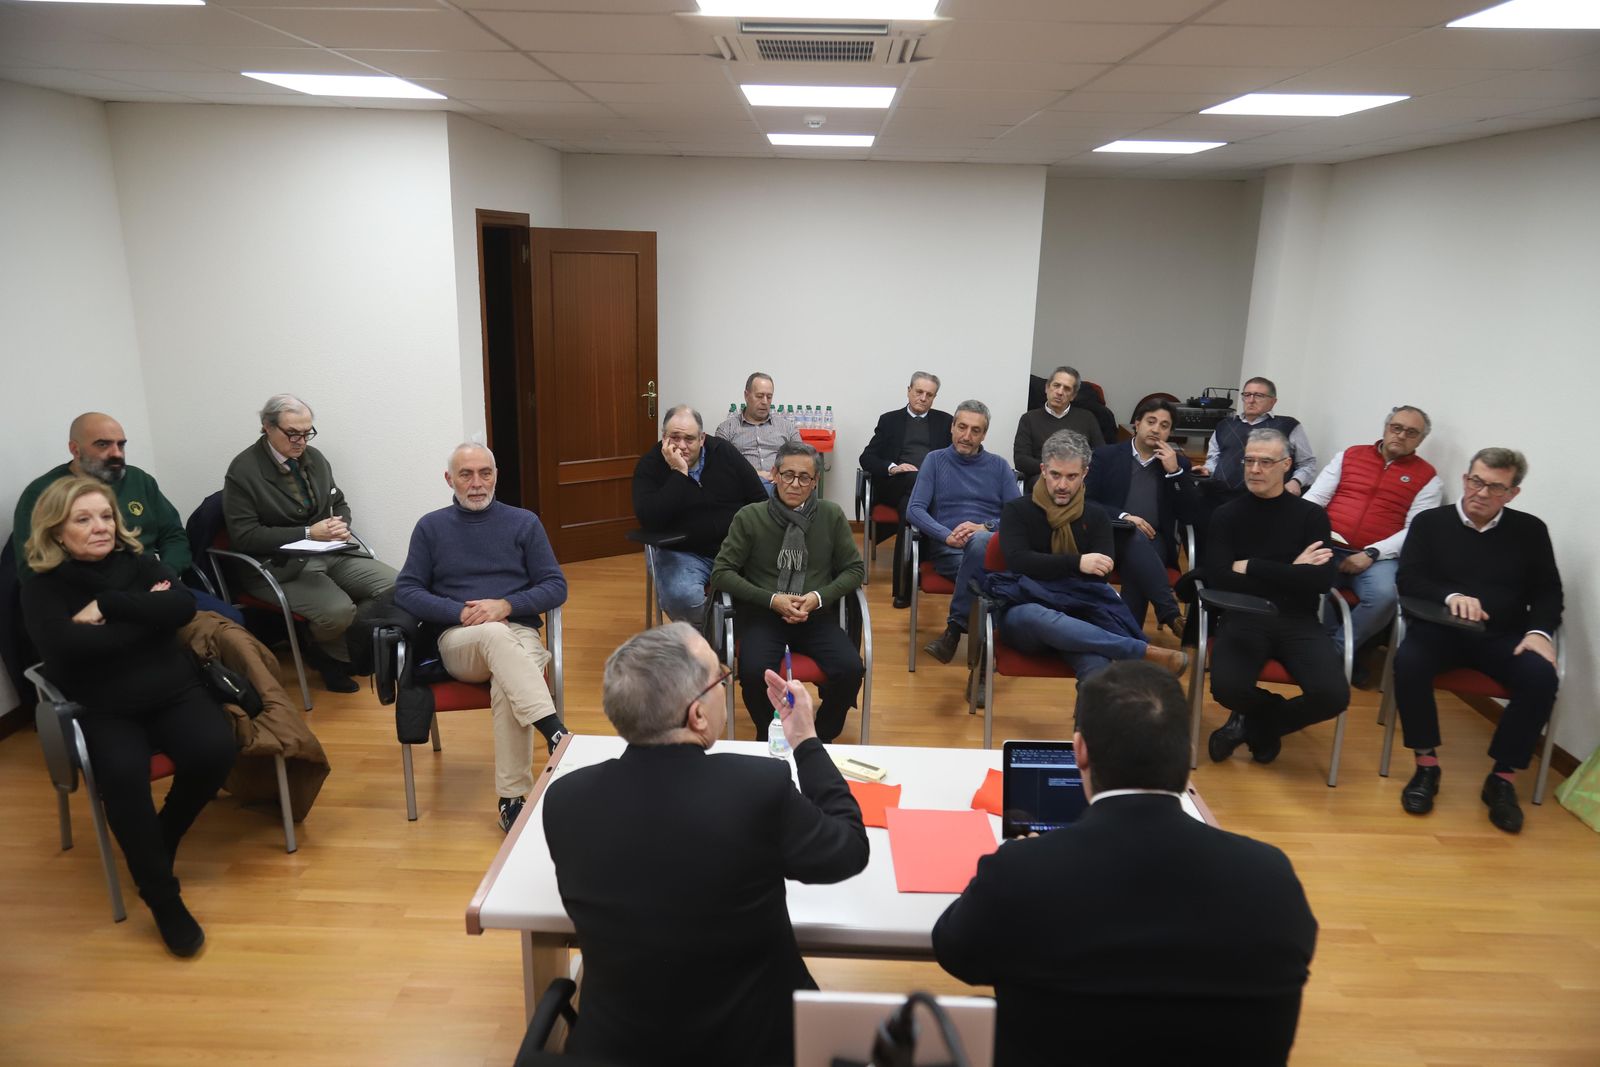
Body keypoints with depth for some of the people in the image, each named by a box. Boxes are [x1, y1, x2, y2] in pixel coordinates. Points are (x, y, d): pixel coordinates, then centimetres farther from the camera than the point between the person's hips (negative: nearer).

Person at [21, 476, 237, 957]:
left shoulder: (139, 562, 8)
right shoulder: (42, 589, 1)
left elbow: (182, 606, -11)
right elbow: (68, 646, -18)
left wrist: (107, 606, -14)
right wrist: (146, 612, -11)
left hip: (174, 692, 2)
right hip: (103, 711, -2)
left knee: (214, 752, -26)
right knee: (123, 776, -32)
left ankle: (159, 840, 6)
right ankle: (162, 898, -15)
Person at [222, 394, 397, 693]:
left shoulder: (314, 457, 8)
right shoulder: (243, 470, -10)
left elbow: (339, 502, 20)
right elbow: (244, 536, -14)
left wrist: (341, 526, -6)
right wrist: (307, 534, -20)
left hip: (328, 553, 7)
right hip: (279, 564, -6)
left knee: (393, 585, -14)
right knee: (337, 610, -31)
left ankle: (340, 649, 4)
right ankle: (329, 655, 6)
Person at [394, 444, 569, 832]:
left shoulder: (524, 522, 11)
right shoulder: (431, 527, 13)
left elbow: (556, 588, 7)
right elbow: (405, 591, 6)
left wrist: (506, 605, -11)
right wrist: (461, 612, -10)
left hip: (519, 633, 0)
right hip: (459, 641, 0)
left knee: (506, 687, -35)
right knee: (494, 634, -38)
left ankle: (514, 798, -31)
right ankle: (556, 734, -48)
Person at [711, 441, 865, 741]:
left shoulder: (832, 515, 2)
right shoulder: (750, 517, -2)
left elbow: (855, 568, 8)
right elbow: (721, 572, -1)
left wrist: (818, 597, -10)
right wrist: (772, 599, -12)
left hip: (817, 616, 2)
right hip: (763, 615, -1)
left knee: (851, 670, -24)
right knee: (754, 672, -30)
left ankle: (822, 737, 6)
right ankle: (768, 738, 3)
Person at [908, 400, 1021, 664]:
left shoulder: (999, 466, 20)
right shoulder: (935, 460, 16)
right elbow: (914, 510, 3)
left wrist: (985, 527, -11)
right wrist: (948, 536, -14)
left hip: (993, 544, 1)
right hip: (948, 550, -1)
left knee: (979, 542, -38)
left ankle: (955, 628, -26)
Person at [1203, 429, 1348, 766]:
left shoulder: (1311, 516, 7)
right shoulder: (1226, 515, 7)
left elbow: (1322, 580, -7)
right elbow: (1217, 577, -8)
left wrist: (1250, 567, -9)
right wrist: (1290, 572, -8)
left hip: (1298, 622, 1)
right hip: (1243, 619, -1)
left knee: (1333, 696, -24)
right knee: (1227, 688, -29)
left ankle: (1255, 725, 7)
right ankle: (1273, 712, 10)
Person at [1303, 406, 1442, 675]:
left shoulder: (1427, 477, 9)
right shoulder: (1350, 455, 16)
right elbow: (1313, 499, 12)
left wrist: (1371, 554, -15)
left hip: (1378, 559, -1)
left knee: (1384, 596, -34)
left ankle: (1338, 649, -11)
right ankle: (1327, 639, -8)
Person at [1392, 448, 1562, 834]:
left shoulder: (1530, 530, 10)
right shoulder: (1430, 522, 5)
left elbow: (1548, 593, 9)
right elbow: (1407, 580, -4)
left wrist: (1539, 631, -11)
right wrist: (1450, 595, -24)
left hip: (1504, 636, 2)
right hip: (1440, 628, -1)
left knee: (1542, 678, -28)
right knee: (1408, 662, -33)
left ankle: (1503, 778, -14)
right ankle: (1427, 765, -16)